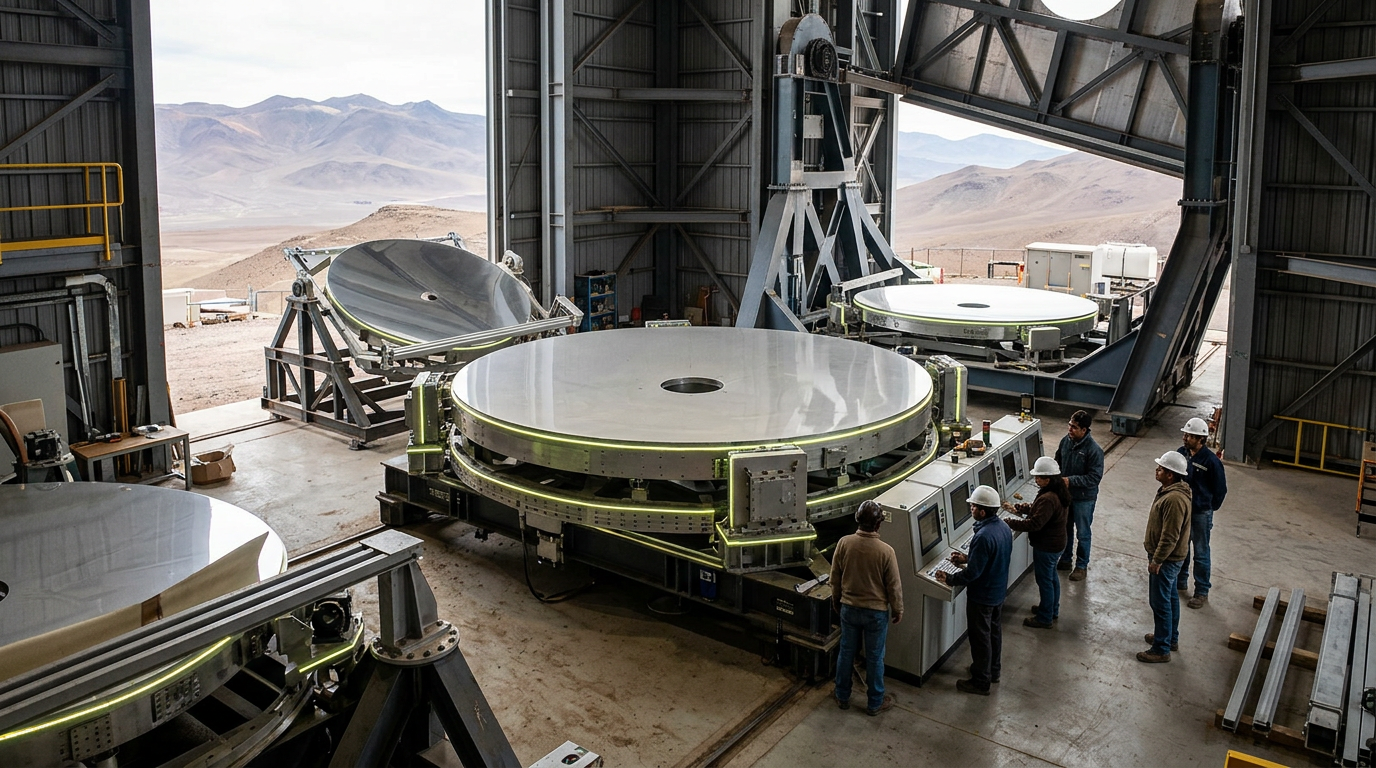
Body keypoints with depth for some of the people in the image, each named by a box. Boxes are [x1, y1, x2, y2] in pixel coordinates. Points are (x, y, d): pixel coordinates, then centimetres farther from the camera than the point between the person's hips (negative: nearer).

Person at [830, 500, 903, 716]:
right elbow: (894, 585, -11)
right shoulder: (886, 551, -22)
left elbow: (835, 578, -2)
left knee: (846, 652, 18)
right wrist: (898, 610, 5)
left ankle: (842, 697, 32)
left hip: (849, 608, 3)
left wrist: (836, 600, 15)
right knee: (874, 658, 12)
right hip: (876, 612, -3)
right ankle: (874, 703, 27)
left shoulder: (844, 543, -14)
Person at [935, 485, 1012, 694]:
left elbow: (972, 573, -29)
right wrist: (967, 558, 12)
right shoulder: (1004, 527, -4)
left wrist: (949, 579, -14)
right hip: (999, 591, 9)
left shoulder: (983, 537, -33)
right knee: (994, 630, 24)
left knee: (980, 637, 7)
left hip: (982, 596, -9)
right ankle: (993, 670, 42)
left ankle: (980, 682, 22)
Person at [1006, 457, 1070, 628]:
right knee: (1051, 576, 25)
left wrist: (1010, 524, -27)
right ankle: (1052, 610, 43)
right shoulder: (1059, 492, 1)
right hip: (1056, 543, 10)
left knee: (1044, 580, 5)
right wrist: (1019, 508, 5)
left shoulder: (1048, 499, -32)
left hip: (1046, 547, -10)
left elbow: (1035, 523, -34)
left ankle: (1045, 619, 20)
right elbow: (1037, 510, 12)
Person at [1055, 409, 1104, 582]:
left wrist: (1071, 480, -28)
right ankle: (1065, 559, 39)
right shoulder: (1066, 440, -6)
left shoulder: (1094, 450, -25)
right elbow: (1058, 461, 10)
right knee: (1065, 528, 21)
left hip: (1084, 498, -6)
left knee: (1082, 533, 10)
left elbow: (1095, 477, -23)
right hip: (1065, 493, 6)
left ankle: (1082, 566, 26)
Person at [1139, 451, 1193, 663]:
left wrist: (1156, 560, -21)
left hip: (1166, 559, -11)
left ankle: (1161, 649, 9)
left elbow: (1170, 536, -28)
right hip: (1168, 557, 11)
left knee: (1160, 602, -1)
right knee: (1170, 597, 22)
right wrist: (1156, 556, 22)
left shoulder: (1175, 499, -30)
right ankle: (1171, 638, 38)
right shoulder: (1169, 489, 4)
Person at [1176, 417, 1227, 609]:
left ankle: (1202, 593, 19)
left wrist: (1209, 508, -1)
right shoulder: (1181, 453, -5)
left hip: (1200, 513, -6)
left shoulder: (1211, 461, -21)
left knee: (1201, 553, 6)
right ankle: (1180, 581, 39)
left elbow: (1220, 490, -10)